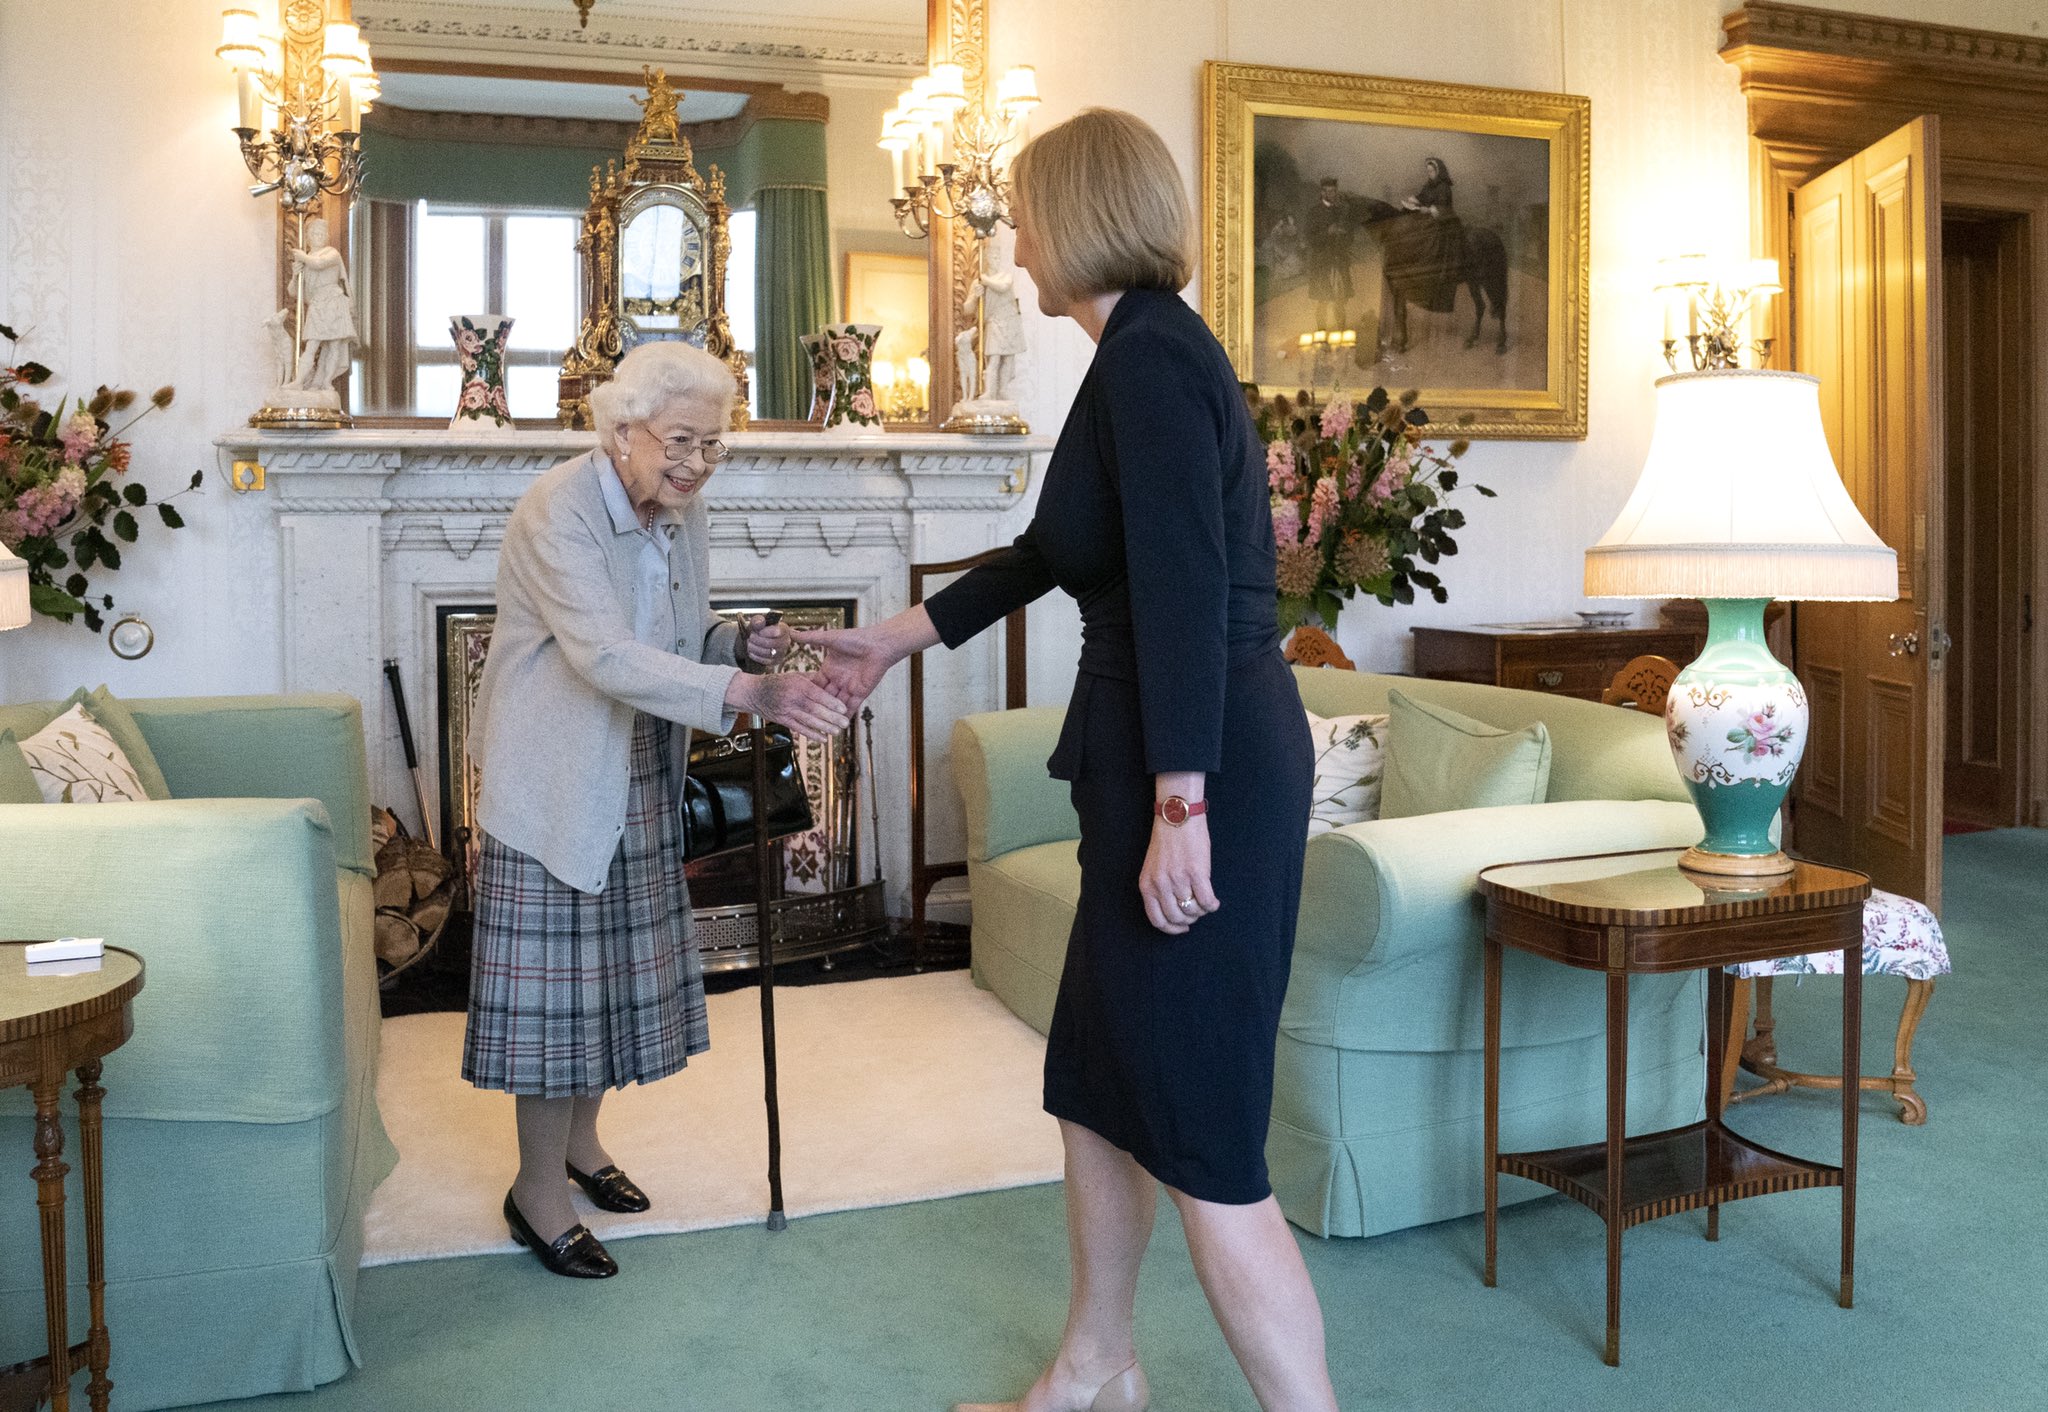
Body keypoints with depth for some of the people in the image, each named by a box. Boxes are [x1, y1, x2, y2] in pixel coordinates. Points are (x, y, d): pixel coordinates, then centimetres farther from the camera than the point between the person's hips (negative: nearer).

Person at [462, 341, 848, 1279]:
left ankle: (580, 1140, 36)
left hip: (638, 778, 8)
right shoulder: (557, 513, -22)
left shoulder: (683, 510, 3)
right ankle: (538, 1191, 15)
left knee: (614, 964, 16)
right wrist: (749, 692, -45)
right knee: (557, 974, -1)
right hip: (555, 779, -7)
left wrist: (742, 641, -9)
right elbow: (608, 657, -34)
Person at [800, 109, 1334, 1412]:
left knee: (1204, 1140, -4)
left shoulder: (1150, 356, -13)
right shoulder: (1155, 352, 18)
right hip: (1153, 768, 10)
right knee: (1098, 1086, 20)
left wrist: (1180, 807, -24)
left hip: (1203, 777, -10)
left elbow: (1185, 587, -22)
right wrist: (893, 642, 34)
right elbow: (1050, 552, 27)